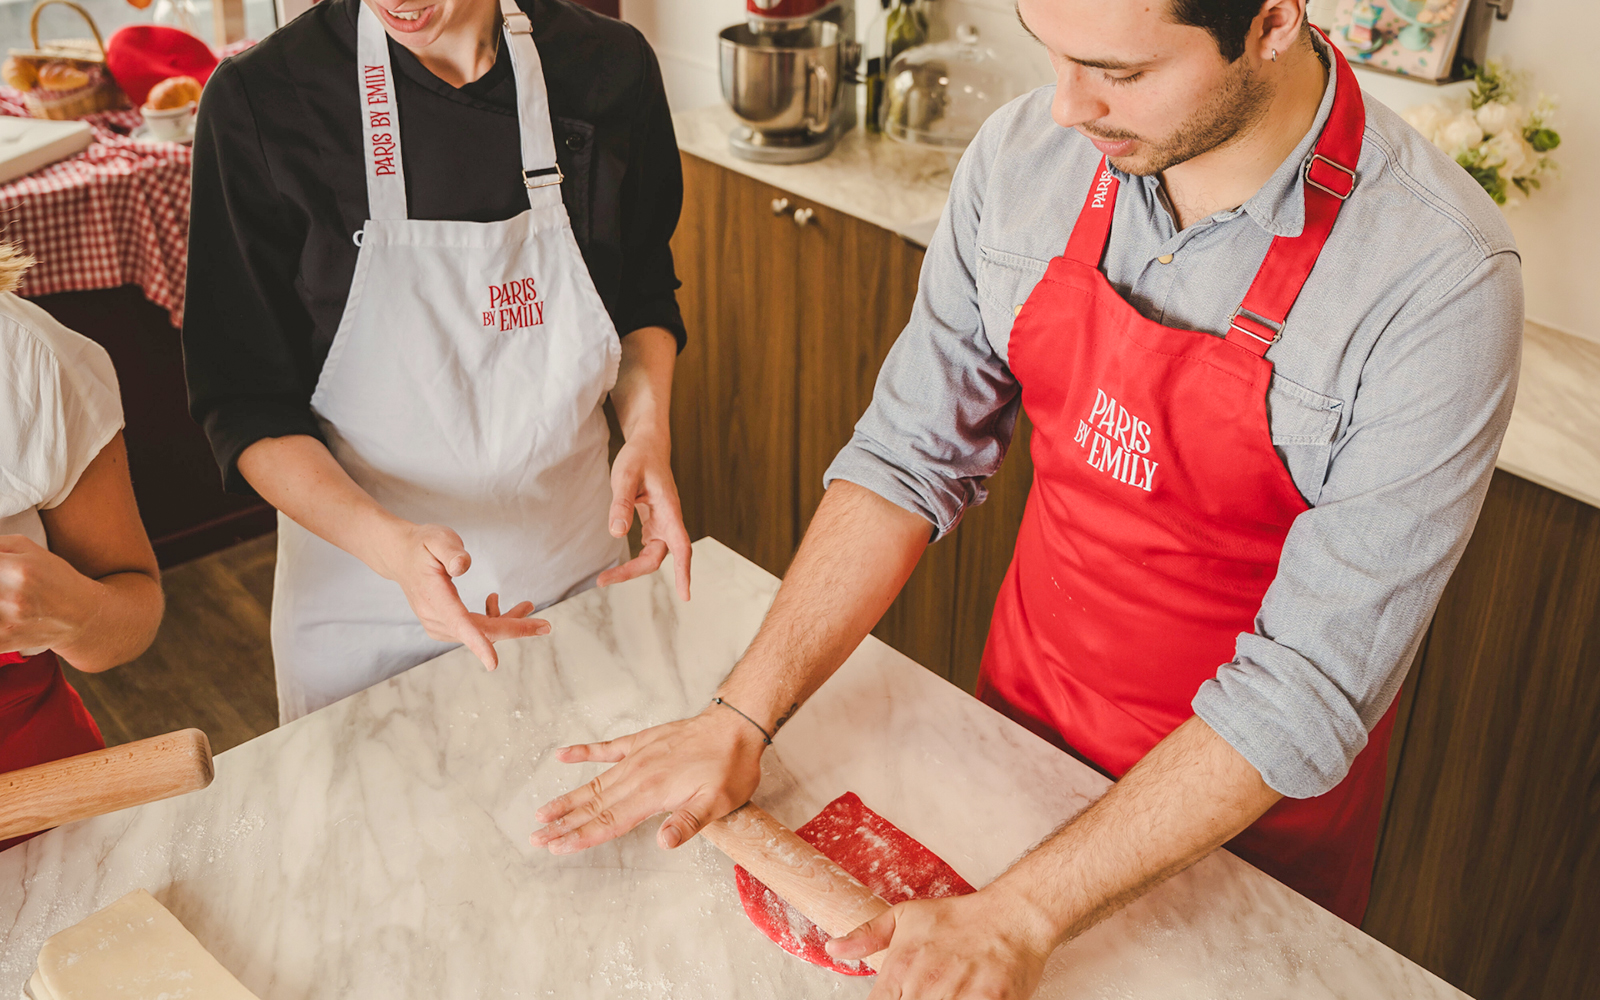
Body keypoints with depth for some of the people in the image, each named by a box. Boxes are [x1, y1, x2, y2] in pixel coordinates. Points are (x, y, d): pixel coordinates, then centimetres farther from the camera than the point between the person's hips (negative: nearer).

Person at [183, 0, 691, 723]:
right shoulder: (258, 101, -17)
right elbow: (246, 410, -14)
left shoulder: (609, 68, -8)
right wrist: (387, 542, -31)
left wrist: (647, 429, -11)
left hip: (577, 576, 3)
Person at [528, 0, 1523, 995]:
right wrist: (742, 717, -14)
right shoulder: (1022, 157, -15)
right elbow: (912, 456, -8)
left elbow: (1311, 683, -27)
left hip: (1250, 806, -3)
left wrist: (1023, 915, -30)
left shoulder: (1441, 283, -29)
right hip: (1023, 715, 3)